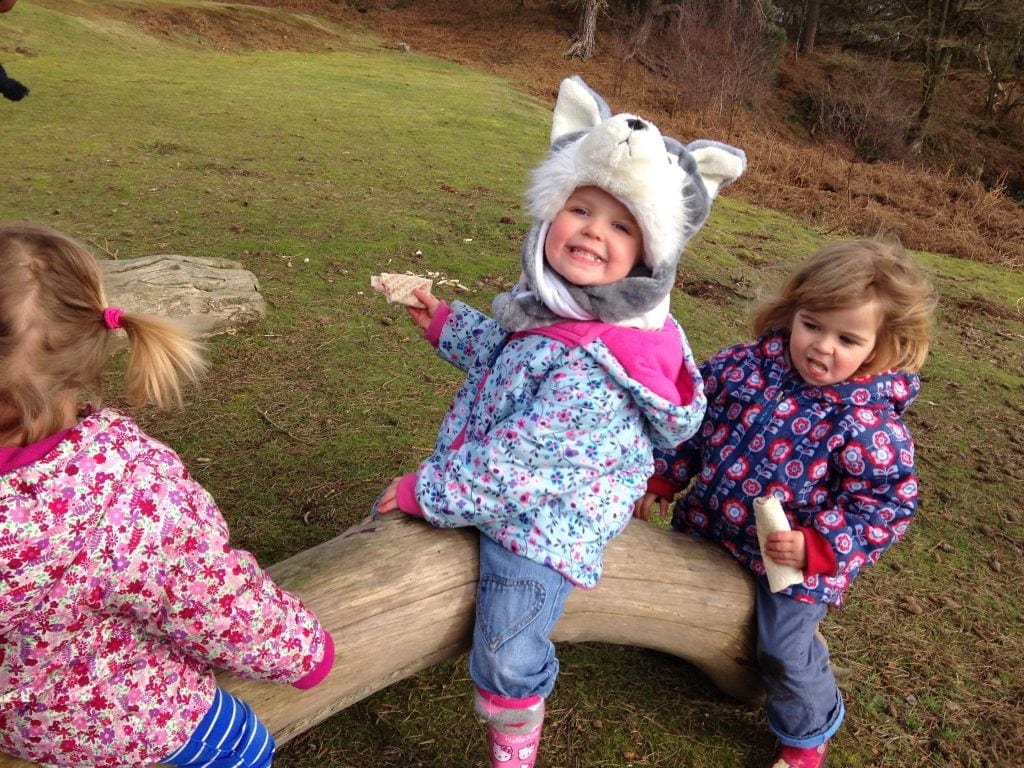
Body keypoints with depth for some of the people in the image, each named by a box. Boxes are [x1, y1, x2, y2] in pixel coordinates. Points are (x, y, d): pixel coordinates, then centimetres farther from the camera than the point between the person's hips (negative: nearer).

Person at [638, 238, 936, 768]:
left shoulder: (869, 425, -25)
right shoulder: (747, 364, -14)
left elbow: (887, 504, -17)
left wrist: (816, 548, -26)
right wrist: (663, 477, 1)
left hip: (794, 559, -4)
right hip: (707, 526, 5)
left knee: (786, 655, 6)